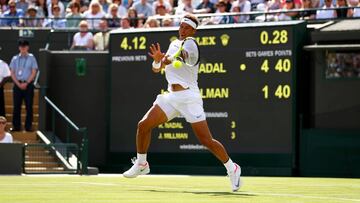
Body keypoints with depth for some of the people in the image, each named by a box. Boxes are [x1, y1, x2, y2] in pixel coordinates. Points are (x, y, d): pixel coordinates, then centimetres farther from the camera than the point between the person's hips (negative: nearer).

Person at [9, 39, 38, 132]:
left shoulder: (31, 58, 2)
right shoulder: (15, 58, 7)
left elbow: (34, 73, -2)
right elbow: (12, 73, 5)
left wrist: (26, 83, -10)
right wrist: (18, 84, -7)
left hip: (28, 84, -2)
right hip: (17, 84, 2)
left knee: (29, 106, -1)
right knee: (16, 106, 2)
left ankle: (28, 126, 3)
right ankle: (16, 126, 6)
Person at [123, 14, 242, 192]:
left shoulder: (190, 44, -7)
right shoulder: (174, 44, 17)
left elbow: (182, 54, -32)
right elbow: (156, 69, 19)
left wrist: (167, 59, -54)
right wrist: (157, 60, -6)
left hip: (189, 96, -7)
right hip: (171, 96, 7)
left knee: (206, 140, -10)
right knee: (143, 125, -3)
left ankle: (232, 169, 7)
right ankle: (141, 164, 15)